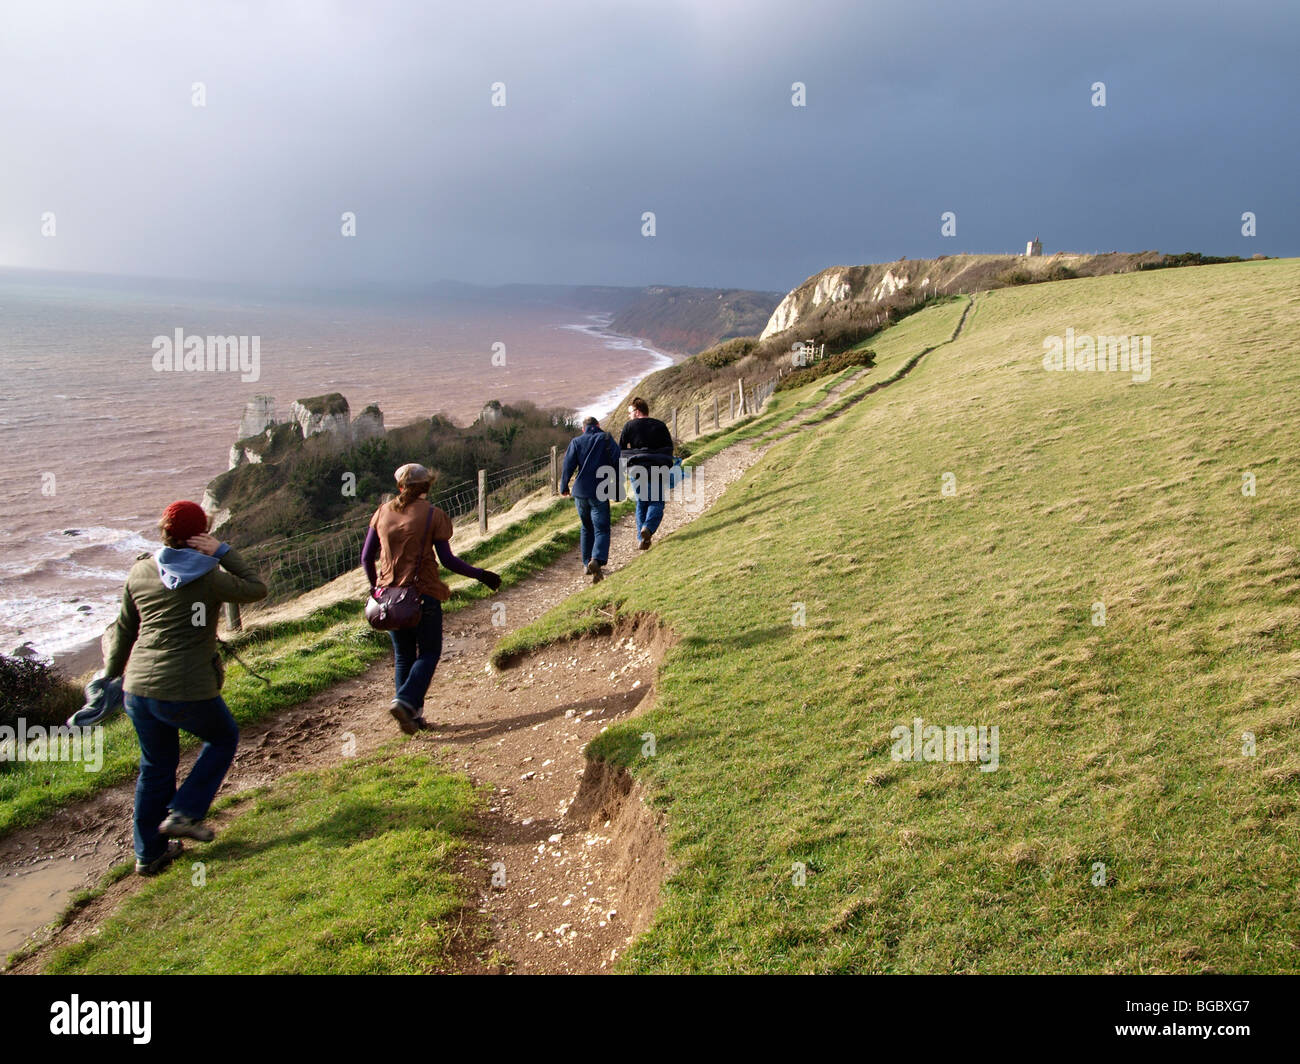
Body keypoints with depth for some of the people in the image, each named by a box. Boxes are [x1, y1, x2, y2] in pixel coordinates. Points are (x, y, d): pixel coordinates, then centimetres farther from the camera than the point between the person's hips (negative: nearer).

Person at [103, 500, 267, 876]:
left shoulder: (139, 572, 5)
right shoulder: (207, 578, -11)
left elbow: (124, 629, 15)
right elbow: (257, 589, 3)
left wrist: (113, 672, 29)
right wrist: (224, 552, 0)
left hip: (138, 689, 6)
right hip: (188, 691, -5)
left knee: (155, 767, 21)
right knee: (224, 737, 23)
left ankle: (149, 853, 31)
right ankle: (184, 814, 14)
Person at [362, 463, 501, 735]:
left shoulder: (383, 512, 5)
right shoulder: (433, 515, -7)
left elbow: (366, 556, 9)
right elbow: (447, 560, -8)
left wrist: (375, 585, 25)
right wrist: (481, 575, 3)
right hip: (423, 594, -4)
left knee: (403, 657, 15)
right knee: (429, 652, 6)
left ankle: (411, 715, 15)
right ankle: (406, 701, -15)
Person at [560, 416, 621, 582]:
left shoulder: (576, 442, 8)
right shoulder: (606, 439, 3)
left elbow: (568, 466, 4)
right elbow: (617, 463, -5)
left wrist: (564, 487, 16)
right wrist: (617, 488, 0)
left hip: (580, 492, 3)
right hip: (600, 493, -3)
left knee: (586, 528, 19)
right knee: (601, 530, -4)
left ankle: (587, 564, 21)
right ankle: (597, 560, -28)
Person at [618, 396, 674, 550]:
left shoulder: (629, 426, 4)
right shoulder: (660, 426, 9)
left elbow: (620, 450, 4)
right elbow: (670, 449, 9)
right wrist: (666, 469, 16)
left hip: (636, 469, 0)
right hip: (658, 471, 0)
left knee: (641, 503, 11)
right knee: (657, 502, 3)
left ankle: (641, 538, 5)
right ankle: (648, 528, -23)